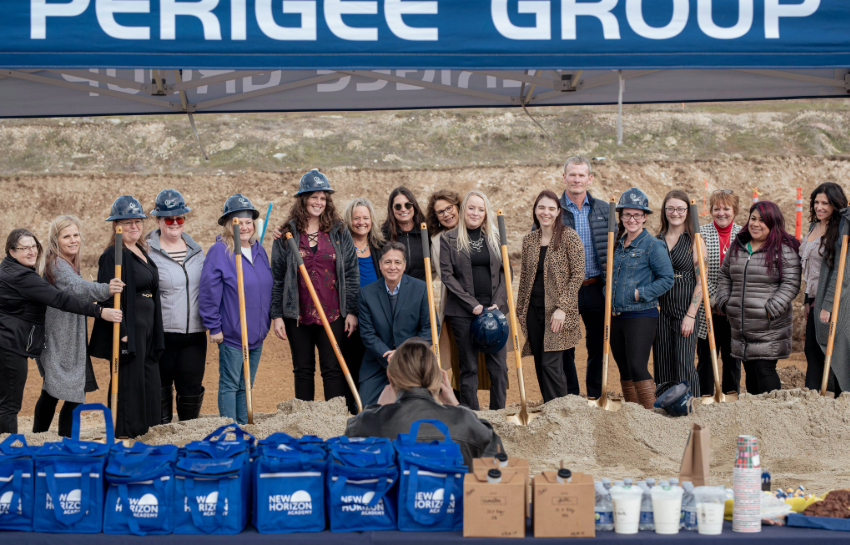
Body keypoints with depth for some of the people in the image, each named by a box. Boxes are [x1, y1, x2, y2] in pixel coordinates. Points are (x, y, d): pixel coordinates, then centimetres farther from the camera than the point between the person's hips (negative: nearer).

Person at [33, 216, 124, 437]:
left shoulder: (69, 263, 13)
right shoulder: (57, 265, -19)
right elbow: (76, 287, -39)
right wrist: (104, 290, -56)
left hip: (70, 342, 10)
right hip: (61, 342, -10)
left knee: (52, 394, 18)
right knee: (73, 396, -13)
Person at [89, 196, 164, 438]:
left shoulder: (142, 252, 16)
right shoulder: (113, 256, -12)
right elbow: (108, 298, -18)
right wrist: (122, 334, -23)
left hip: (147, 333, 9)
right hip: (128, 333, -9)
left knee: (149, 388, 12)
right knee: (129, 388, -5)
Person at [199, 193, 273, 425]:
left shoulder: (259, 250, 10)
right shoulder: (219, 251, -11)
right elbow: (208, 293, -13)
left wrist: (266, 323, 17)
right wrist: (214, 327, -13)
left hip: (256, 334, 7)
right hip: (231, 334, -6)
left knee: (247, 386, 14)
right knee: (229, 385, 0)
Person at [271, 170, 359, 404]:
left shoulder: (339, 232, 6)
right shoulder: (287, 234, 4)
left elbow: (352, 272, 6)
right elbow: (277, 277, 4)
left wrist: (351, 311, 0)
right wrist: (277, 315, -1)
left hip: (332, 314, 0)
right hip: (297, 314, 0)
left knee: (333, 368, -2)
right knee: (303, 369, 8)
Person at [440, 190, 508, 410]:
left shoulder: (495, 238, 12)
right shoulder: (449, 239, 3)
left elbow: (505, 271, 11)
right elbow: (447, 275, -3)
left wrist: (498, 302, -4)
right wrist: (472, 304, -10)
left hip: (494, 309, 2)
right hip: (463, 311, -2)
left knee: (499, 365, -1)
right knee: (469, 367, 0)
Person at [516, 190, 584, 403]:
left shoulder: (569, 237, -6)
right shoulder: (529, 240, 10)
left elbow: (578, 275, -9)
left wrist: (562, 307, -15)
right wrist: (520, 311, 15)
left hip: (557, 312, -5)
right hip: (534, 310, 5)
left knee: (551, 364, -12)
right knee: (540, 366, 7)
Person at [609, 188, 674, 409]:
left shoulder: (652, 245, -7)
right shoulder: (617, 243, 12)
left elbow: (667, 279, -9)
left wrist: (640, 294, -14)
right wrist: (608, 289, 9)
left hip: (641, 315, -6)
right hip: (616, 316, 7)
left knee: (637, 367, -15)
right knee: (625, 371, 10)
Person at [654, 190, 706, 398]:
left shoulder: (695, 242, 0)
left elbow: (701, 282, -4)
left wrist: (690, 315, -11)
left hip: (685, 311, -4)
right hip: (661, 311, 4)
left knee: (683, 364, -9)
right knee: (662, 365, 4)